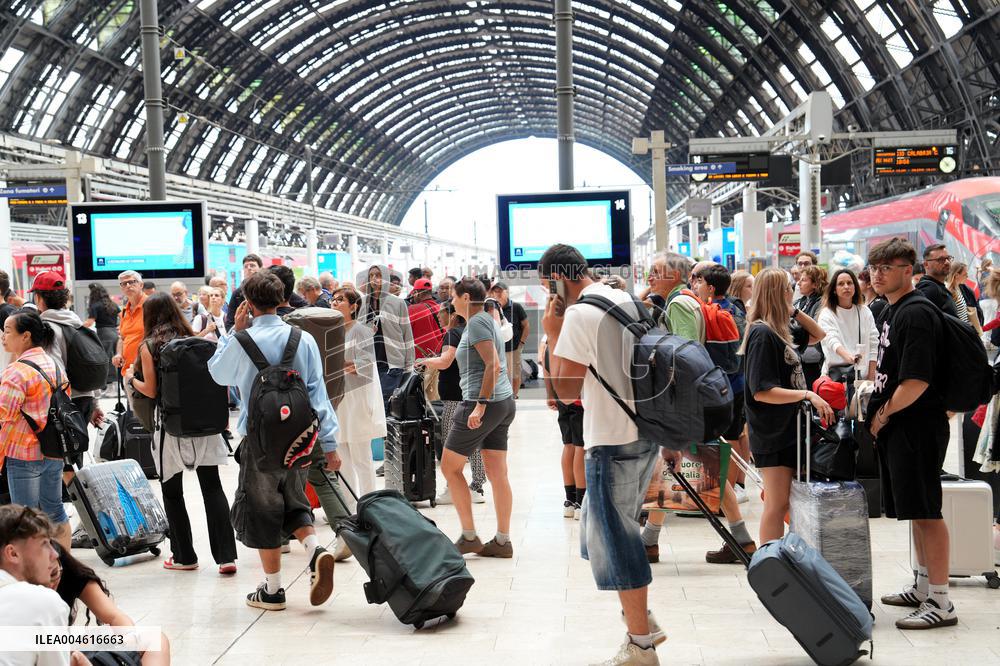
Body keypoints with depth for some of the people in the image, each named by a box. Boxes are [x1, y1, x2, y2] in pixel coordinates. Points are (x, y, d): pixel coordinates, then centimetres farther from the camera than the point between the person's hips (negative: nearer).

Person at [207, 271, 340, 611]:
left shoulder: (243, 341, -12)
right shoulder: (303, 339, -4)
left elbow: (218, 373, 9)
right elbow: (318, 391, -3)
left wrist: (234, 330, 11)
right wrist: (329, 444, 1)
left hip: (261, 439, -3)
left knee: (262, 511, 10)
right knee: (293, 502, 22)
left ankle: (272, 590, 17)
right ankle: (316, 551, -4)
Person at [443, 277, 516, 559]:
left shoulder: (476, 323, -11)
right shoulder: (487, 320, 18)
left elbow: (493, 364, -21)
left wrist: (480, 405, -23)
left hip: (484, 402, -9)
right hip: (504, 401, 9)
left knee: (449, 466, 1)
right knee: (497, 474, 8)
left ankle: (469, 536, 3)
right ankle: (502, 541, 10)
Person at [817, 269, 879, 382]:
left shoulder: (865, 312, 9)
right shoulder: (826, 314, -2)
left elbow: (873, 344, 9)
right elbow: (831, 340, -19)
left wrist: (871, 377, 1)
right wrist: (847, 356, -39)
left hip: (862, 373, 3)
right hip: (835, 374, -3)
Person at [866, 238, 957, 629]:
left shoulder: (916, 313, -17)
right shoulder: (893, 310, 14)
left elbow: (917, 381, -23)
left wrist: (883, 414, -11)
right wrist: (880, 410, 14)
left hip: (916, 426, -10)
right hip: (897, 426, 10)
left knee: (925, 512, -6)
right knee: (916, 512, 17)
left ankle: (940, 603, 0)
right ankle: (923, 588, 29)